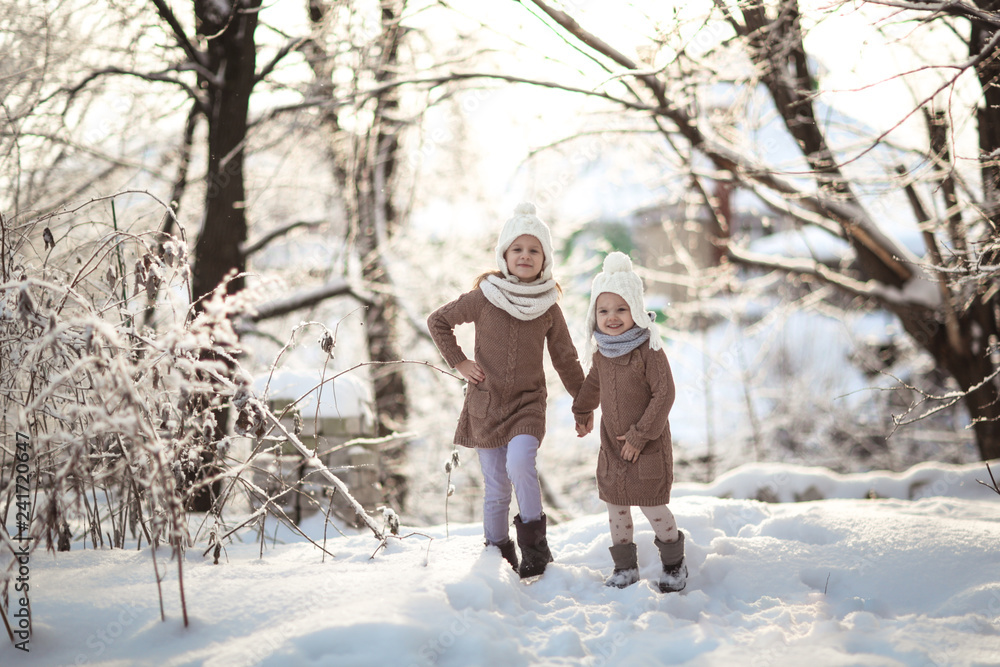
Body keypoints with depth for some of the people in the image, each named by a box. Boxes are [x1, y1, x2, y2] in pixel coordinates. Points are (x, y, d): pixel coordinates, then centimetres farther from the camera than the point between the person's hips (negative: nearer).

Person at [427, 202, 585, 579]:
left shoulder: (549, 309, 1)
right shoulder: (483, 299, -4)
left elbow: (566, 358, 12)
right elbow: (438, 322, 9)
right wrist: (458, 362, 1)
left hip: (528, 402, 0)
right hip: (485, 402, 0)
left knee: (519, 463, -27)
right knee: (496, 488, 4)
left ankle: (534, 540, -9)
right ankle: (499, 555, 20)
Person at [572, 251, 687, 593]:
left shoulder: (649, 351, -19)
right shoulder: (602, 353, 2)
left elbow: (664, 394, -21)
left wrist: (640, 435, -19)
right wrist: (583, 411, 36)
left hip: (648, 446, -6)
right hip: (612, 445, 6)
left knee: (652, 506, -1)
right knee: (615, 505, 10)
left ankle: (674, 561, 22)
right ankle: (625, 566, 25)